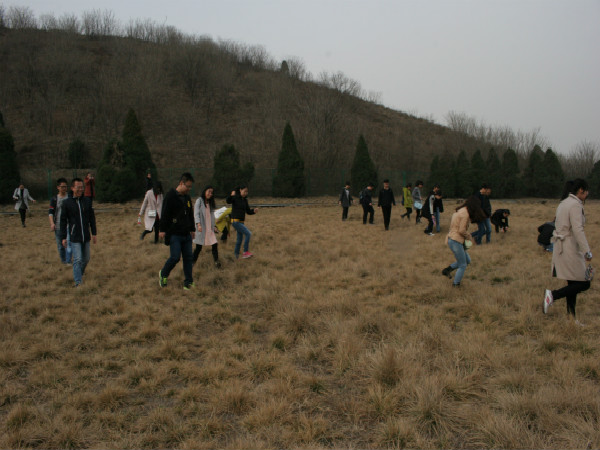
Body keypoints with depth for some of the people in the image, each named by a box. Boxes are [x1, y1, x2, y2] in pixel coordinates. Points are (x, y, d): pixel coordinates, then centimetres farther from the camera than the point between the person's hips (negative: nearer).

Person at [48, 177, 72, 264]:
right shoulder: (54, 199, 1)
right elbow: (51, 212, -4)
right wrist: (52, 223, -18)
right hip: (58, 225, 0)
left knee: (69, 242, -14)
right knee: (60, 244, 9)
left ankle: (68, 261, -12)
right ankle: (63, 260, 26)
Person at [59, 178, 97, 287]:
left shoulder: (87, 201, 6)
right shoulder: (66, 202, -3)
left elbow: (92, 218, 12)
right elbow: (63, 221, 0)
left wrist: (94, 233, 10)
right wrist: (63, 237, -2)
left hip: (86, 236, 4)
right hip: (74, 237, -4)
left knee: (86, 259, 10)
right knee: (78, 259, -9)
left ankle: (79, 275, 32)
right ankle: (78, 282, -4)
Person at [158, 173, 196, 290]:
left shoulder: (187, 198, 13)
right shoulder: (170, 196, -9)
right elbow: (164, 215, -10)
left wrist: (192, 229, 24)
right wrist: (162, 230, -12)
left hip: (186, 234, 7)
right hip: (174, 234, -7)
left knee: (189, 257, 4)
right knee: (175, 257, -10)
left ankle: (188, 281, 13)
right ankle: (163, 274, 16)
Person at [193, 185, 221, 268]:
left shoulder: (210, 203, 17)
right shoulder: (199, 201, -1)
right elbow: (196, 213, -11)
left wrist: (214, 226, 10)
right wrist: (198, 224, -24)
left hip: (210, 228, 5)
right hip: (201, 228, -5)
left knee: (215, 244, -7)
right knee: (199, 246, -1)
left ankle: (216, 261, 0)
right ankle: (192, 262, 13)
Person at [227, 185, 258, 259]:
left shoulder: (245, 200, 12)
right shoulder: (235, 197, -8)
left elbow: (248, 211, 14)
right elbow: (228, 201, -27)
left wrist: (254, 211, -6)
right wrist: (231, 195, -47)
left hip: (241, 222, 8)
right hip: (235, 221, -8)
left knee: (239, 240, 14)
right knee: (248, 234, -17)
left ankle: (236, 254, 27)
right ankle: (245, 252, -13)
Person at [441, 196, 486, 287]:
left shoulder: (460, 210, 12)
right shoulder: (465, 213, -18)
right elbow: (461, 230, -21)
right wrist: (468, 236, -2)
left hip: (451, 239, 9)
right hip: (456, 241, -9)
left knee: (467, 260, 20)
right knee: (463, 265, 6)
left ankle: (447, 270, 17)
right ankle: (456, 284, 18)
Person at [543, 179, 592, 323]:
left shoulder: (563, 203, 14)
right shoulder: (575, 205, -14)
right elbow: (578, 229, -23)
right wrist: (586, 251, -26)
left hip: (560, 246, 10)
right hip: (570, 249, -10)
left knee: (573, 284, 13)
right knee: (584, 283, -4)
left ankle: (571, 317, 15)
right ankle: (553, 295, -10)